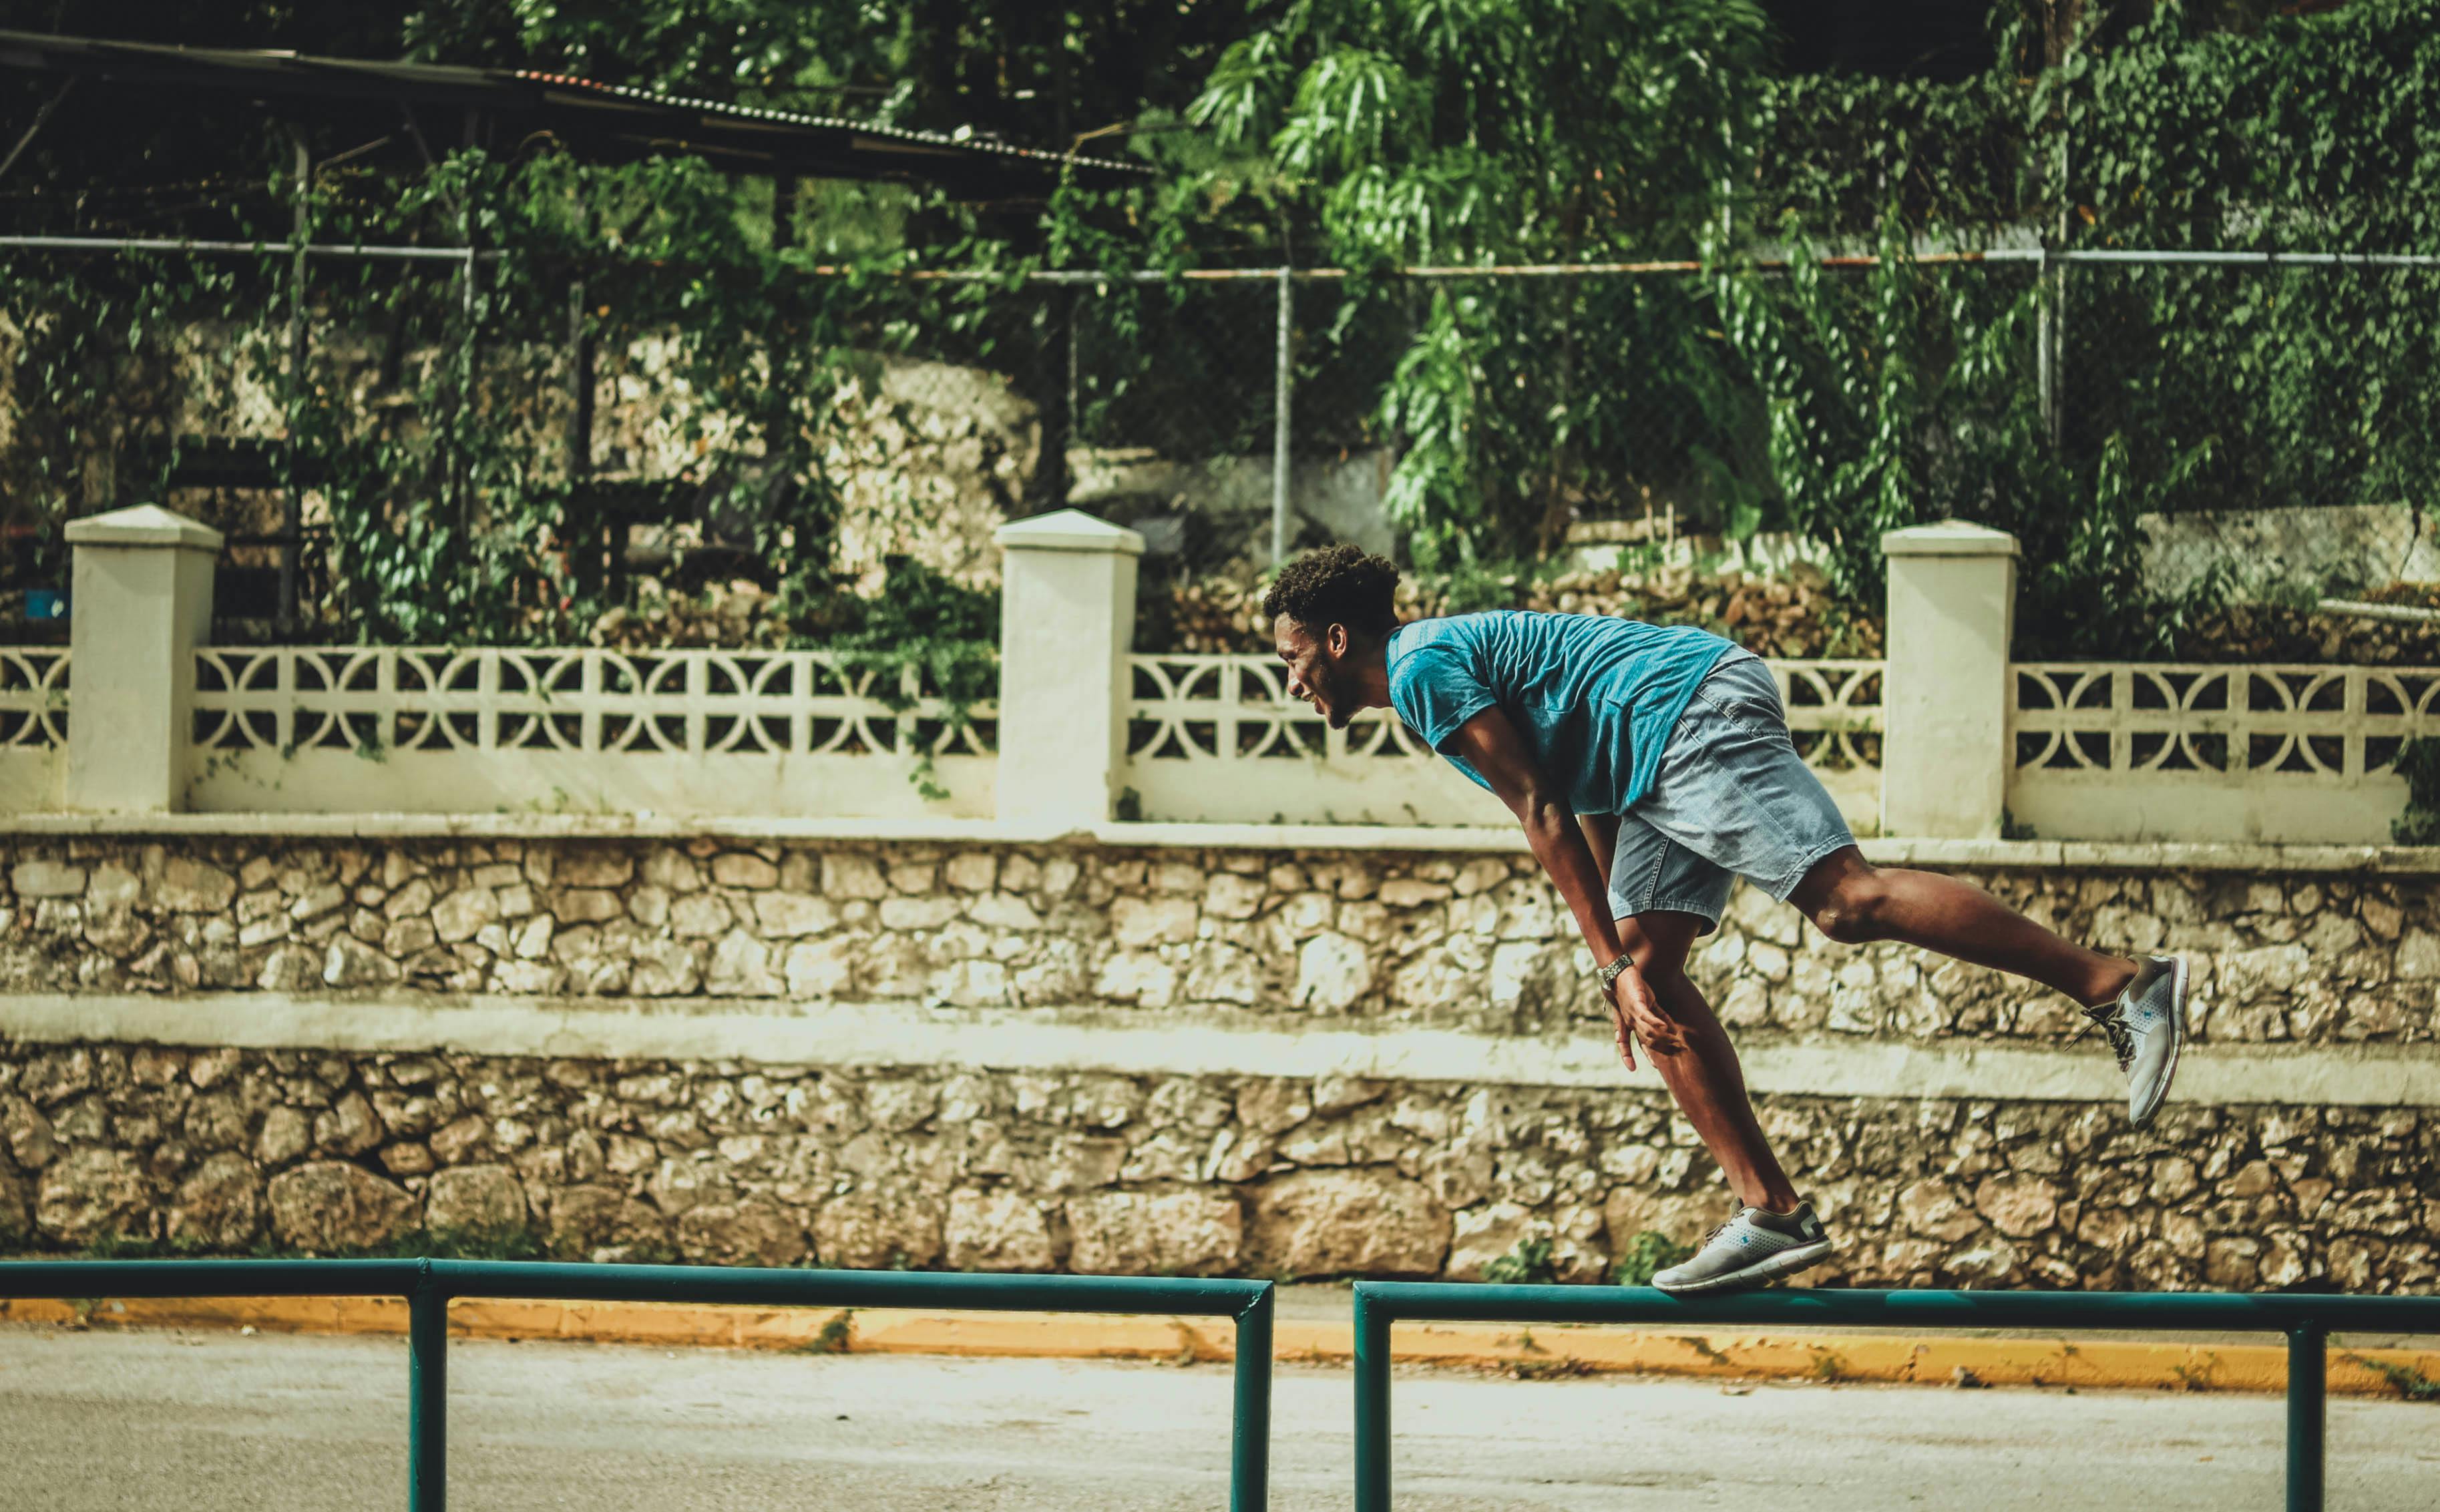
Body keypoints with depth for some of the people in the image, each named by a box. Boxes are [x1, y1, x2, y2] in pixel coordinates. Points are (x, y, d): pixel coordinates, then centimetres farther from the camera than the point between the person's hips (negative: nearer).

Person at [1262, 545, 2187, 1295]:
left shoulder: (1422, 666, -5)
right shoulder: (1449, 660, 25)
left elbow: (1540, 816, -9)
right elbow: (1585, 815, 25)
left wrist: (1616, 966, -9)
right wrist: (1631, 964, 22)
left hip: (1696, 713, -10)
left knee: (1847, 899, -21)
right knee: (1650, 976, 6)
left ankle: (2120, 985, -26)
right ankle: (1771, 1212, 0)